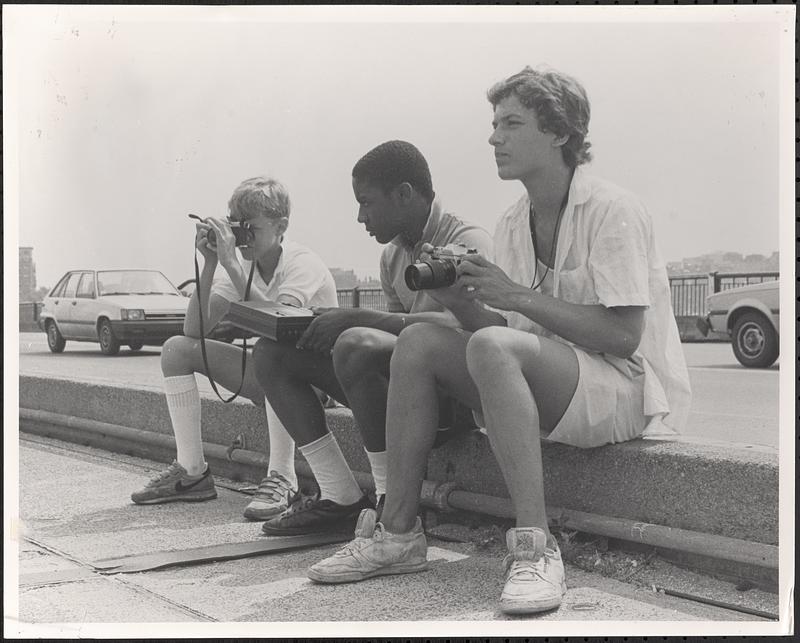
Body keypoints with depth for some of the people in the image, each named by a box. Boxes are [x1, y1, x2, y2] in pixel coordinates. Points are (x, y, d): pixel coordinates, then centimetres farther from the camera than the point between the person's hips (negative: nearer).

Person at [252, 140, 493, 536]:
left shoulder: (468, 243, -11)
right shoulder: (393, 255, 15)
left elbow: (469, 325, -29)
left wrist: (358, 320, -28)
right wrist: (335, 323, 0)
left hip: (455, 395, -9)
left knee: (355, 345, -35)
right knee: (271, 351, 0)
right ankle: (342, 498, -4)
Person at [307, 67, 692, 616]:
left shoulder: (612, 211, -12)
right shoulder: (512, 226, 11)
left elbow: (622, 335, -20)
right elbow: (512, 326, 9)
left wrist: (518, 295, -21)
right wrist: (460, 302, -11)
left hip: (634, 393, -7)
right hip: (549, 389, 8)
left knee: (492, 346, -33)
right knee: (418, 342, -8)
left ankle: (536, 549, -32)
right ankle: (399, 532, -9)